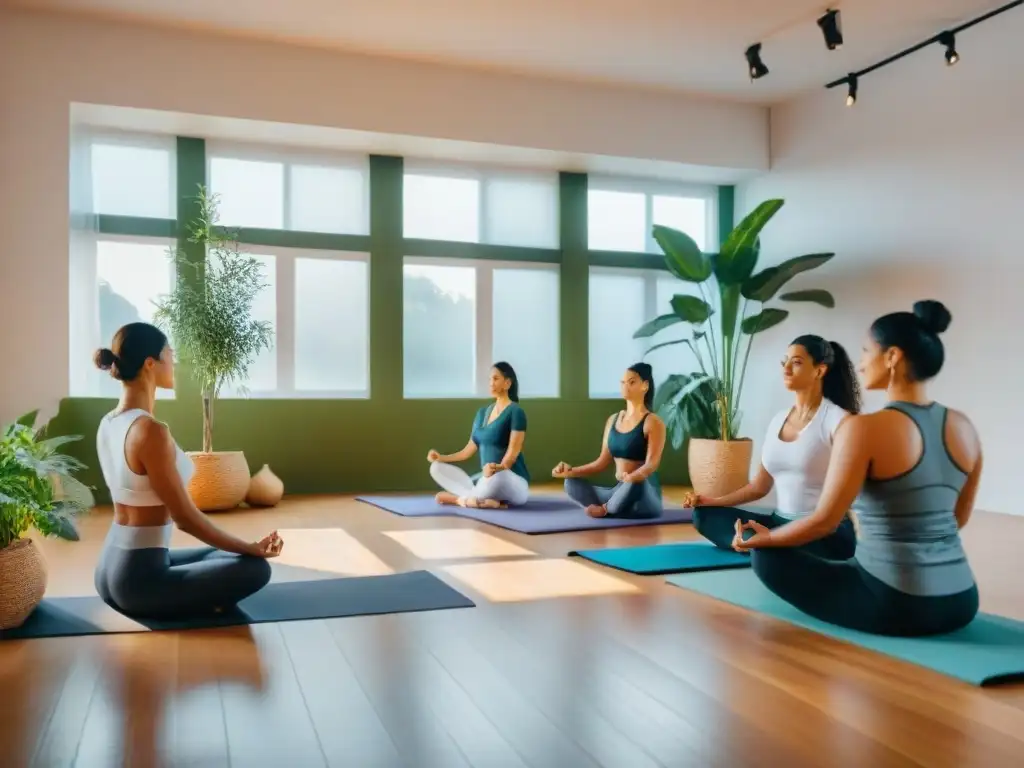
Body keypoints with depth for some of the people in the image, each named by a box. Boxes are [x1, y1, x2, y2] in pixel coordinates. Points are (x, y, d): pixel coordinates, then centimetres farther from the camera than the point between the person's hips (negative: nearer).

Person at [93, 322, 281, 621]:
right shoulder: (150, 431, -23)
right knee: (255, 567, -1)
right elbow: (185, 517, -19)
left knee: (223, 555, 26)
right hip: (138, 578, -9)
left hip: (113, 570, 10)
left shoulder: (108, 424, 6)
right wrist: (250, 547, -6)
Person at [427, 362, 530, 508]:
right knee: (436, 467, -4)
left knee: (497, 478, -45)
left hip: (513, 482, -8)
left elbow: (513, 453, -18)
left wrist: (498, 468, -37)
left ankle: (460, 498, -21)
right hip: (485, 478, 8)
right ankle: (481, 498, -24)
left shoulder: (515, 412, -8)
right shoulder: (482, 412, 15)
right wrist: (441, 457, 10)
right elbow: (469, 450, 19)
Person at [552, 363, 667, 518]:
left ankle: (606, 509, -12)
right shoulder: (613, 420, 12)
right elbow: (603, 462, 13)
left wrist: (633, 476, -42)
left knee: (636, 482, -40)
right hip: (619, 491, 6)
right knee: (571, 483, -9)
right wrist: (571, 471, 0)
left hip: (646, 496, -6)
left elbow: (652, 463, -20)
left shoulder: (653, 422, -8)